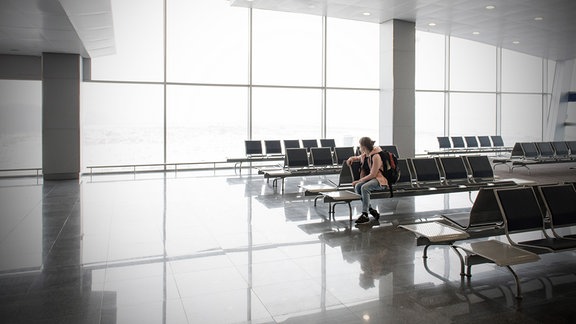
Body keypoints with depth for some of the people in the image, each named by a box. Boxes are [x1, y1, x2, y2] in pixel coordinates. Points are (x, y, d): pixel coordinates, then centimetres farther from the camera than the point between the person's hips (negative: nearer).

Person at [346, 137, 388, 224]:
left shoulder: (376, 156, -19)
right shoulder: (365, 155, 7)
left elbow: (373, 175, -22)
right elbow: (358, 158, 33)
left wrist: (359, 180, -19)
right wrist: (352, 158, 9)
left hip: (380, 180, -8)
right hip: (369, 178, 8)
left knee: (364, 187, -34)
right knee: (357, 187, -20)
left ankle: (365, 215, -29)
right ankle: (371, 210, -14)